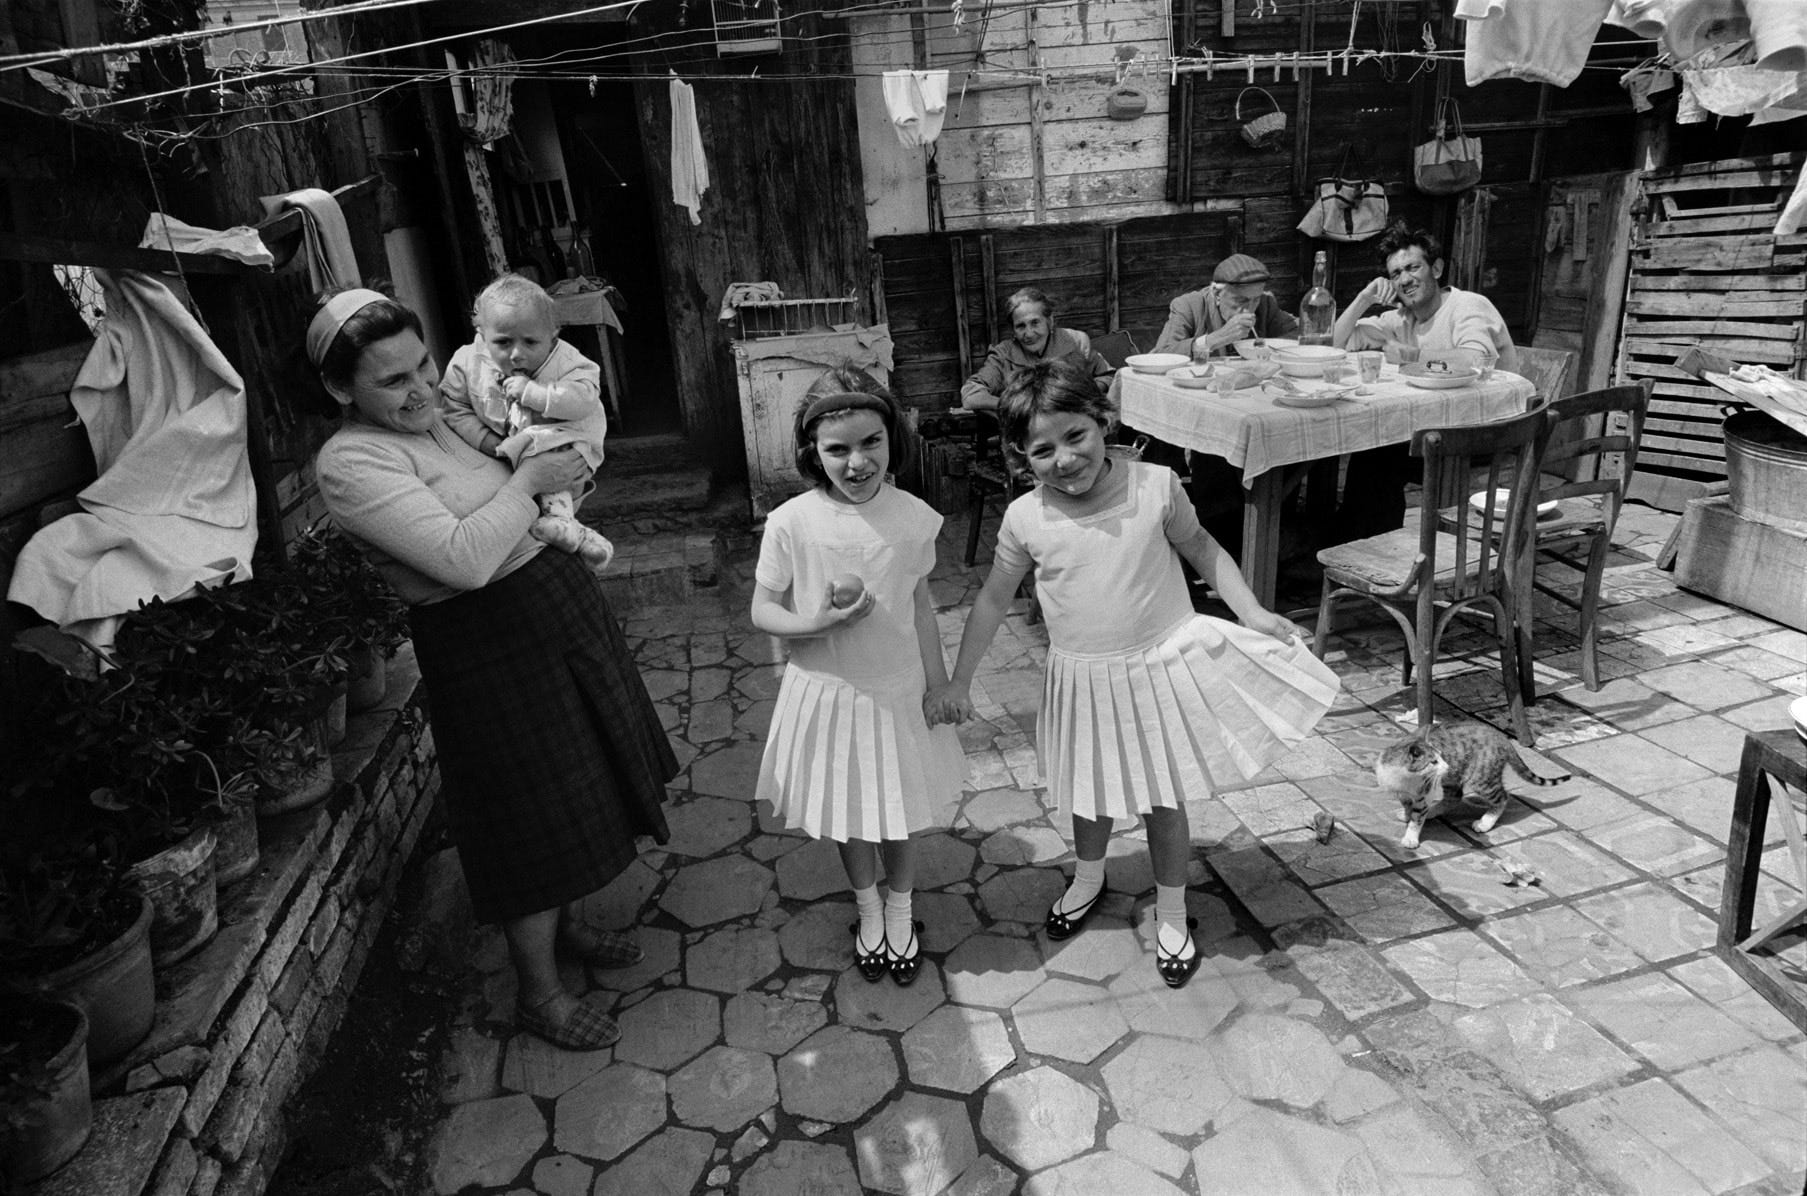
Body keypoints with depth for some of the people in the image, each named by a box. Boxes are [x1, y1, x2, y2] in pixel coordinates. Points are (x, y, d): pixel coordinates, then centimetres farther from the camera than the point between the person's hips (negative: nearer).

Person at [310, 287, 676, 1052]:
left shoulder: (447, 408, 7)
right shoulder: (351, 463, -18)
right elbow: (465, 558, -28)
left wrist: (562, 464, 1)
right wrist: (528, 480, -18)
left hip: (558, 593, 9)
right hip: (488, 640, -8)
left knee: (578, 784, 21)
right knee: (534, 819, 3)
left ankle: (569, 925, 44)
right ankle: (539, 993, 24)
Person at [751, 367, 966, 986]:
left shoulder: (914, 516, -12)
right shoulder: (790, 523, -17)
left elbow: (920, 602, 1)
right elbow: (763, 611, -7)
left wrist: (939, 680, 3)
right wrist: (818, 623, -25)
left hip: (898, 689, 1)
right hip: (827, 691, 0)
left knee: (899, 811, 17)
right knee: (846, 815, 19)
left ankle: (900, 909, 45)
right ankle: (868, 907, 47)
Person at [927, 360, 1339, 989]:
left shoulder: (1155, 485, -15)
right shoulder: (1025, 518, -13)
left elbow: (1200, 547, 2)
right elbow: (993, 599, -1)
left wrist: (1253, 613, -5)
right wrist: (958, 682, 1)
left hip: (1161, 667, -1)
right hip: (1083, 680, 2)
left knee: (1163, 799, 10)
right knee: (1091, 793, 20)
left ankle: (1171, 912, 35)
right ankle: (1088, 878, 52)